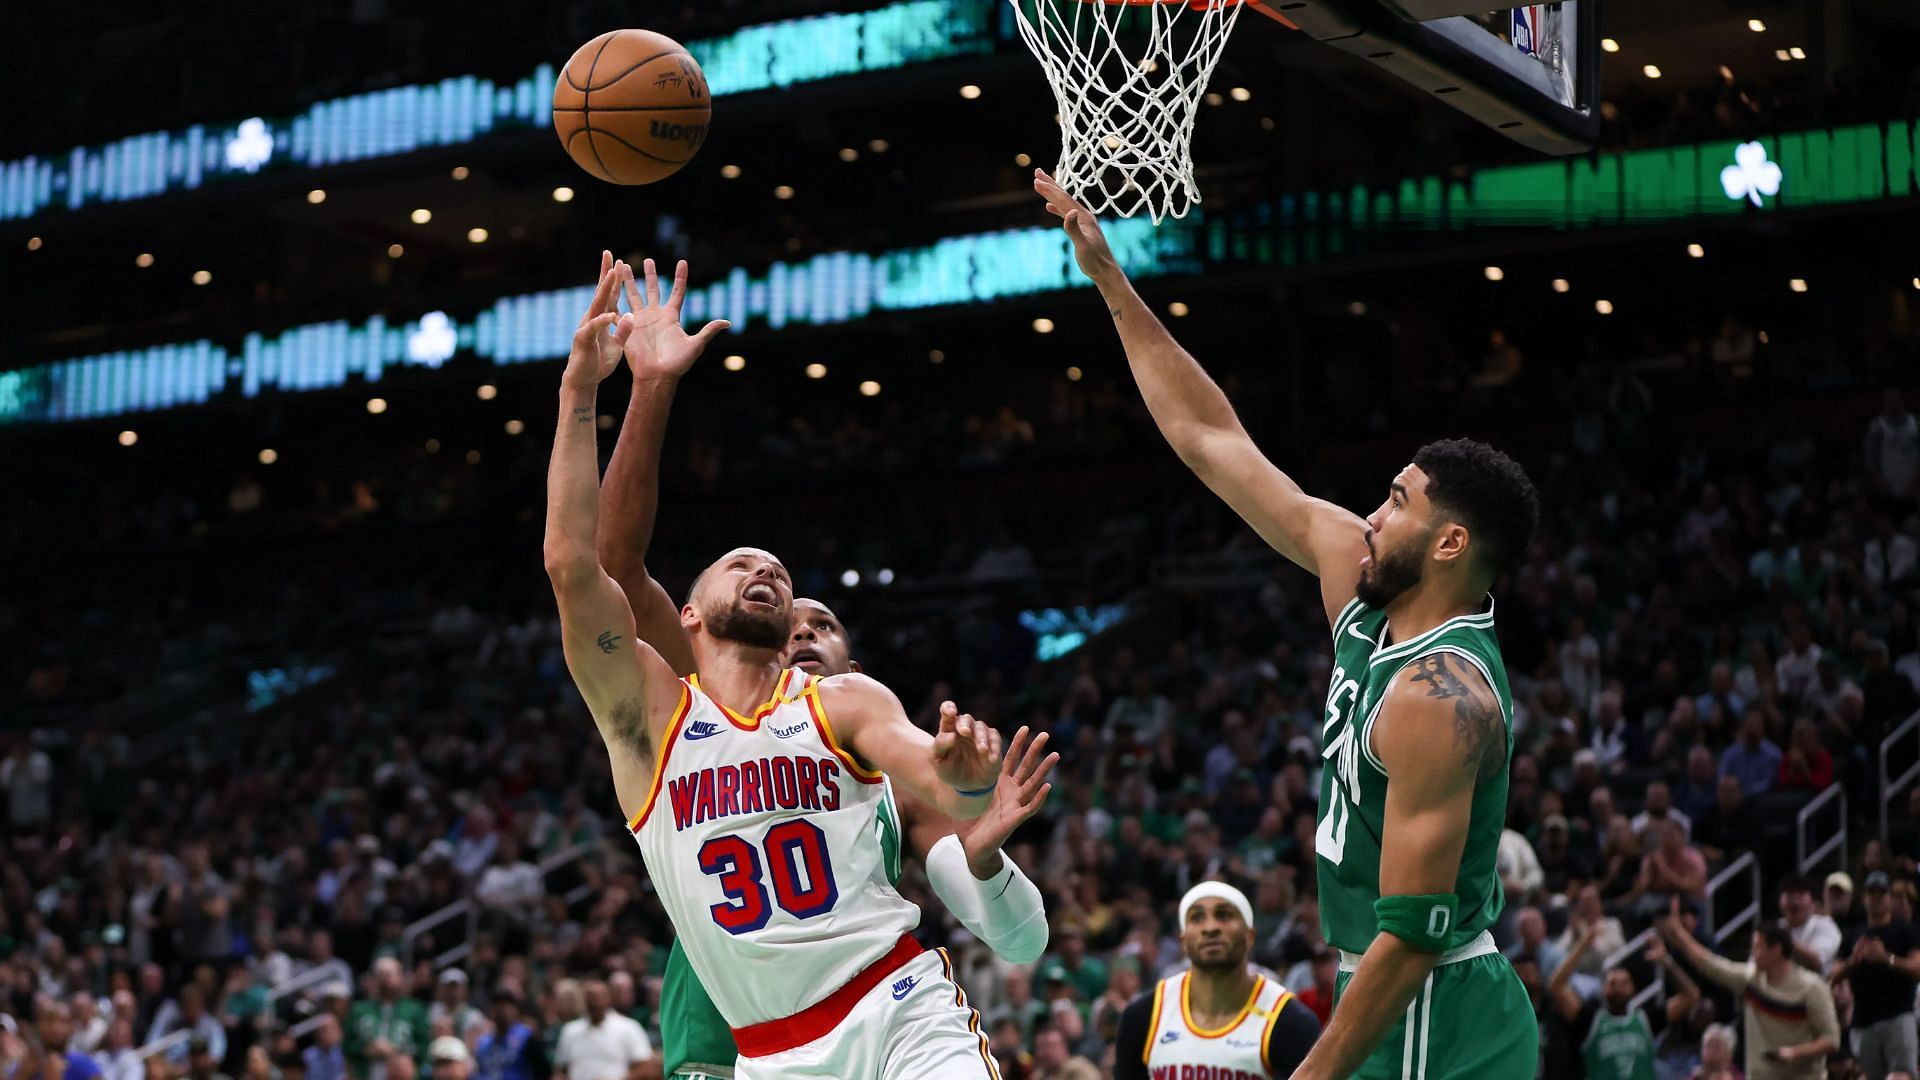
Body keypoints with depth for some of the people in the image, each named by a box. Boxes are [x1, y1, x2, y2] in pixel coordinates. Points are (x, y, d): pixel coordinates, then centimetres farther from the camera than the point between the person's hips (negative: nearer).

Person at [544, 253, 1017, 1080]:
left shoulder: (845, 703, 8)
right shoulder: (650, 712, 6)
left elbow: (946, 793, -7)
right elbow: (573, 564, -6)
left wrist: (967, 777, -31)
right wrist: (580, 393, -11)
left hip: (902, 1011, 0)